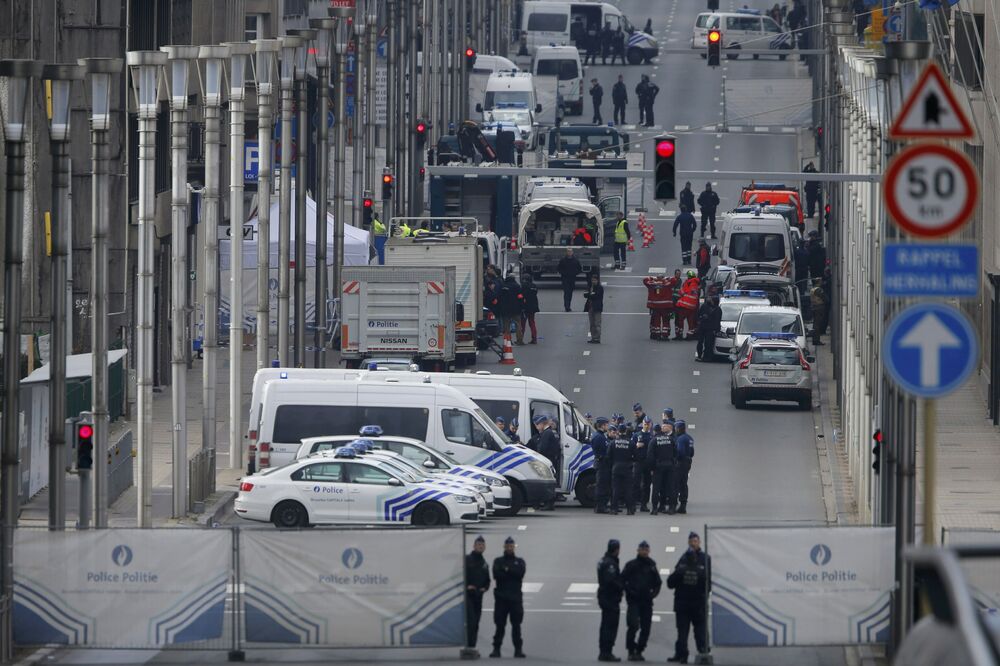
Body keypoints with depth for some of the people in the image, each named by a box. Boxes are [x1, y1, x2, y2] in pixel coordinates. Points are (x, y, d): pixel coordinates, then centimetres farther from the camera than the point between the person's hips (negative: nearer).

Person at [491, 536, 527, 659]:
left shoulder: (519, 562, 13)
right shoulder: (498, 561, 12)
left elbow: (521, 573, -6)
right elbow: (496, 574, -7)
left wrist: (507, 570, -8)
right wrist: (512, 573, -9)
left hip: (515, 597, 0)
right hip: (501, 598, 0)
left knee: (516, 624, -2)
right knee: (500, 624, -1)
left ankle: (518, 649, -1)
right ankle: (496, 648, 3)